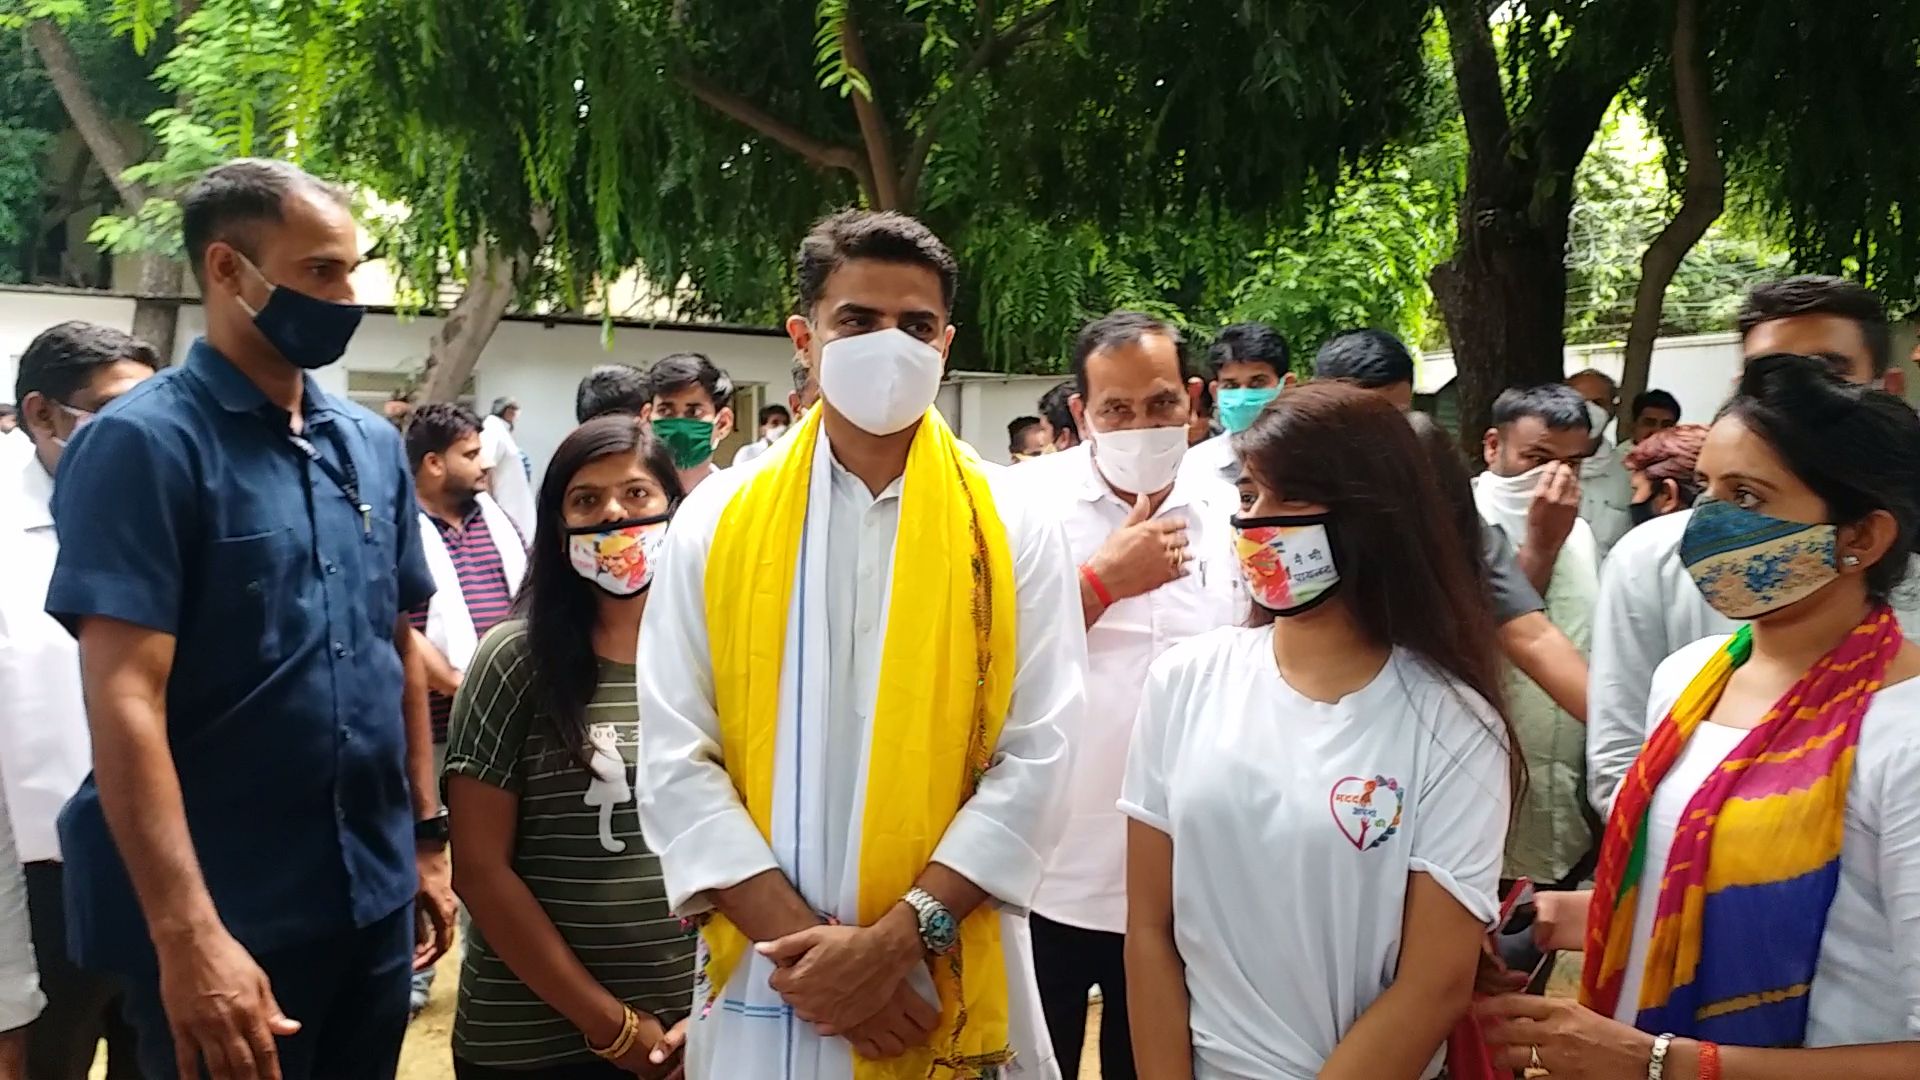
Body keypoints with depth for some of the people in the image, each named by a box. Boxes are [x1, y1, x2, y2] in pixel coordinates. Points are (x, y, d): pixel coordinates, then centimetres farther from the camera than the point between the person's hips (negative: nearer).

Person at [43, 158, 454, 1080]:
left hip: (373, 898, 6)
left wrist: (428, 835, 13)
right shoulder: (143, 442, -11)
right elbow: (125, 701, -18)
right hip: (226, 919, -6)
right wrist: (186, 933, -24)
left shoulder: (375, 445, 7)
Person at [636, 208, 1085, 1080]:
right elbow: (676, 764, -4)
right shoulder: (716, 523, 1)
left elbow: (1038, 757, -6)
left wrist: (897, 938, -15)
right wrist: (801, 940, -12)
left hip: (952, 988, 0)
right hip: (766, 981, 1)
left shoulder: (1013, 529, -1)